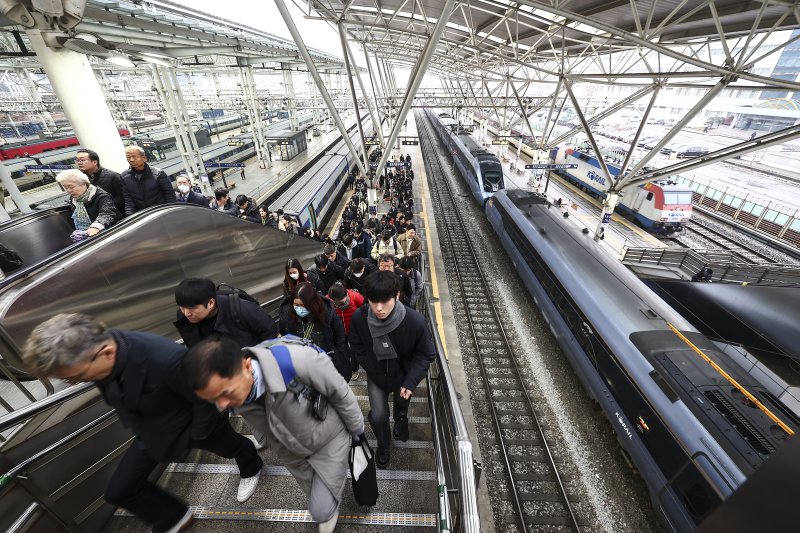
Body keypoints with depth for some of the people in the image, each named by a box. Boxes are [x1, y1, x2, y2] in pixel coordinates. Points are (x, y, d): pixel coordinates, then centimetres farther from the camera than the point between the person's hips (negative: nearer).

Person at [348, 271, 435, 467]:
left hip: (403, 374, 0)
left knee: (402, 404, 27)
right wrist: (372, 368, -13)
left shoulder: (415, 321, -36)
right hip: (376, 375, 0)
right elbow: (356, 346, -9)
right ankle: (383, 446, 35)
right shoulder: (359, 318, -30)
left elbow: (426, 355, -20)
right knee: (378, 416, -2)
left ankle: (401, 419, 66)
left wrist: (410, 382, -27)